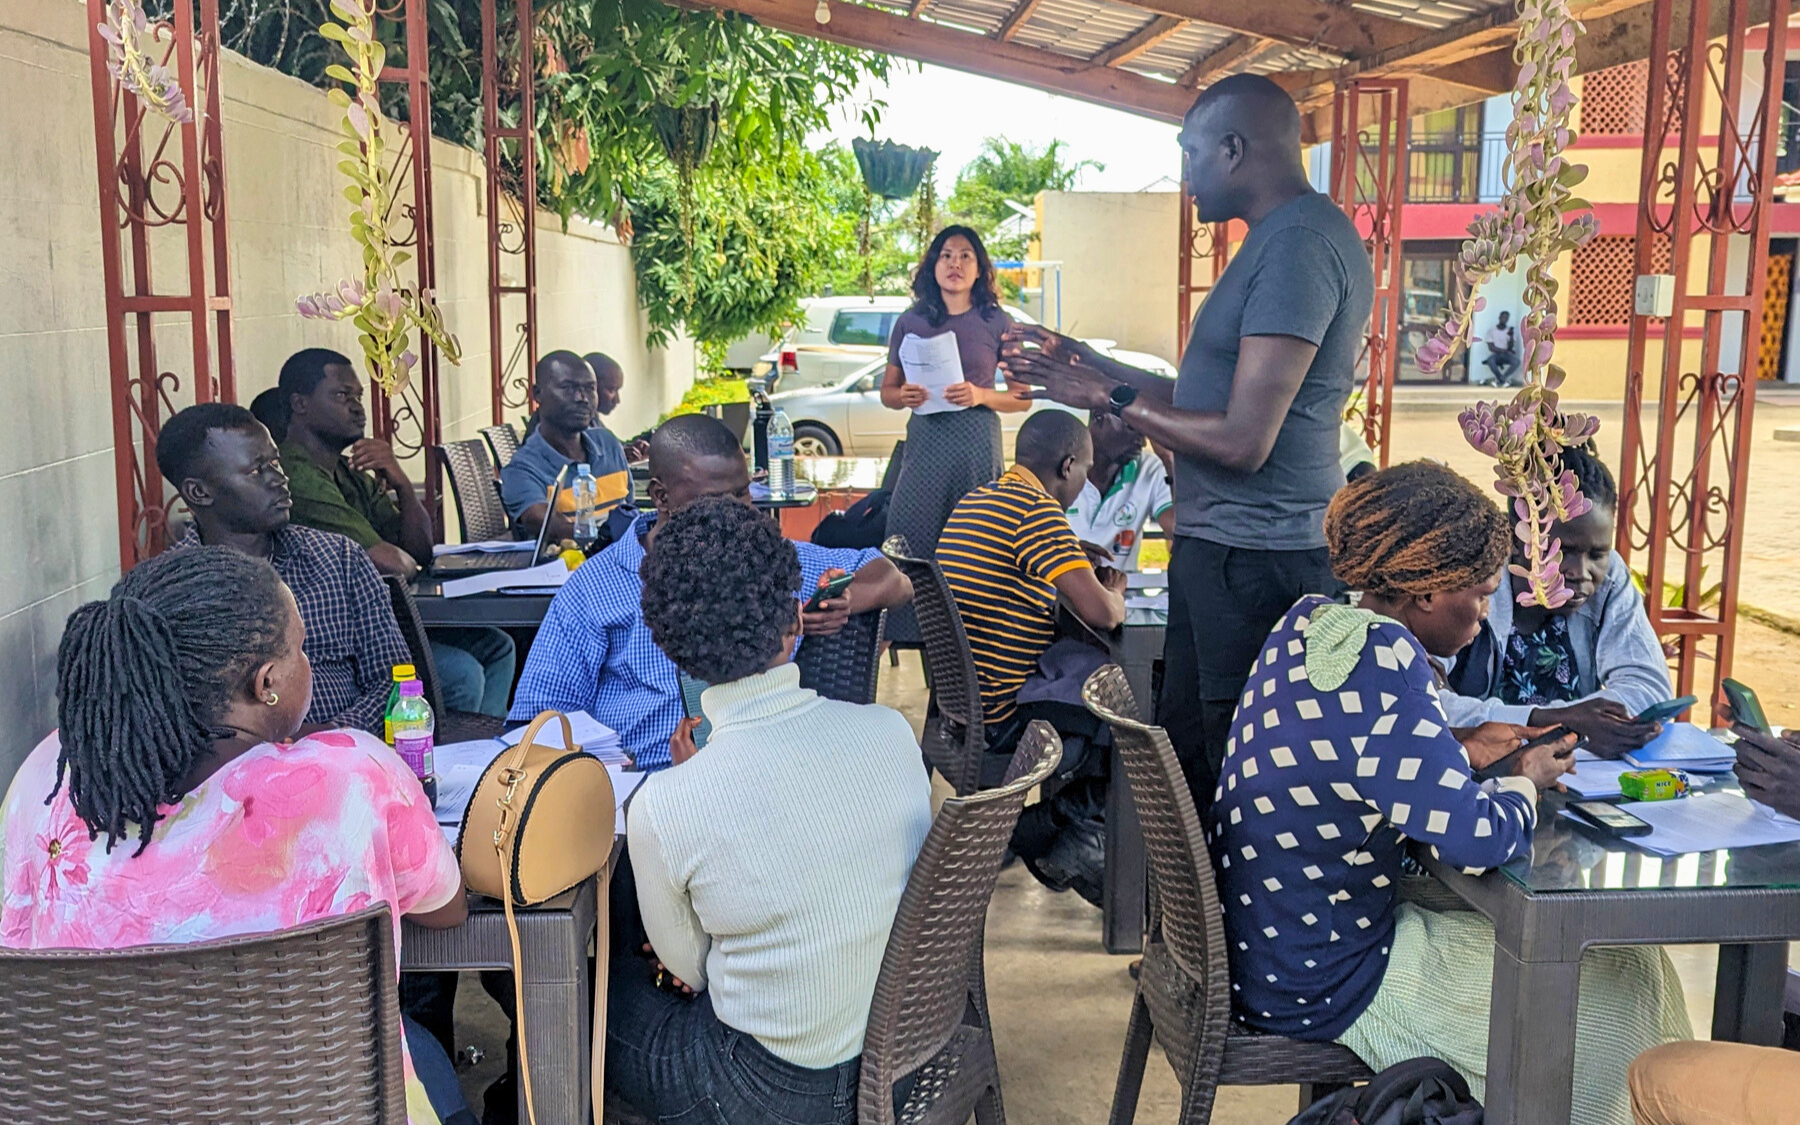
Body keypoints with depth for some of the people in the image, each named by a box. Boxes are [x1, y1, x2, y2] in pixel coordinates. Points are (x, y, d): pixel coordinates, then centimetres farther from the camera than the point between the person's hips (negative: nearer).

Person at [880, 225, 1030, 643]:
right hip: (924, 440, 2)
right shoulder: (910, 322, 11)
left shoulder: (997, 323, 6)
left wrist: (981, 396, -12)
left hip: (977, 441, -1)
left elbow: (1023, 399, 5)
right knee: (909, 537, -7)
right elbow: (886, 392, 16)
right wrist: (904, 396, -7)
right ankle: (902, 632, -1)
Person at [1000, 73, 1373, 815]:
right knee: (1184, 748, 18)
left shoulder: (1297, 245, -18)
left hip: (1254, 558, -10)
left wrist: (1111, 397, -11)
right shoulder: (1283, 238, 16)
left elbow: (1241, 440, -23)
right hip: (1219, 543, 10)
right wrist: (1090, 366, 17)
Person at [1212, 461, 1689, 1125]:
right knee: (1620, 980, 6)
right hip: (1321, 994, -9)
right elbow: (1480, 838, -28)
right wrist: (1525, 780, -7)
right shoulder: (1383, 672, -27)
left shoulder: (1308, 621, 0)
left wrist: (1461, 749, 4)